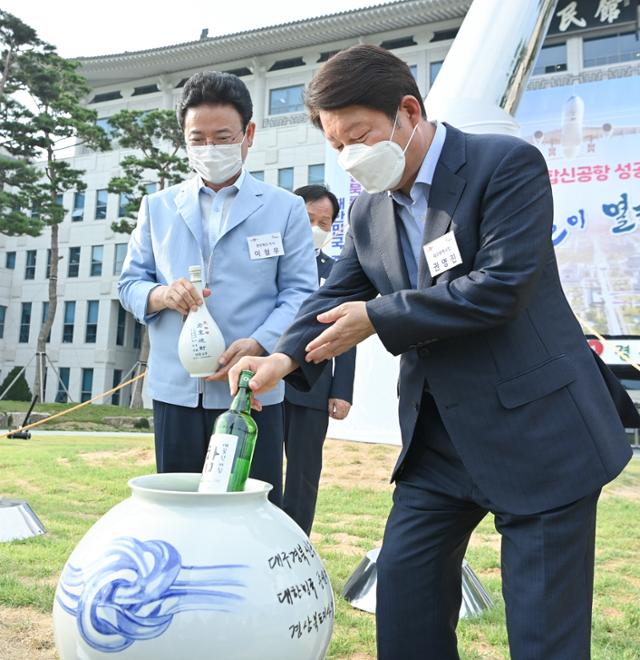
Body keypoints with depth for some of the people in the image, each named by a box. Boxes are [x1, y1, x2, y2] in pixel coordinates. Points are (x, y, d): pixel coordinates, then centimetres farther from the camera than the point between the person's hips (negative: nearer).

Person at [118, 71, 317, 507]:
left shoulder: (286, 209, 4)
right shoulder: (158, 208, 12)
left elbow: (299, 292, -2)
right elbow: (130, 283, 11)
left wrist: (258, 344, -19)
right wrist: (162, 295, -13)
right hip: (175, 390, 3)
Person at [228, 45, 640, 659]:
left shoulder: (507, 163, -12)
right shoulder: (369, 210, 8)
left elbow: (501, 285, -22)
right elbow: (334, 297, 7)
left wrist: (378, 318, -16)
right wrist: (285, 357, -13)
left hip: (538, 430, -6)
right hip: (438, 436, 7)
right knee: (403, 585, 10)